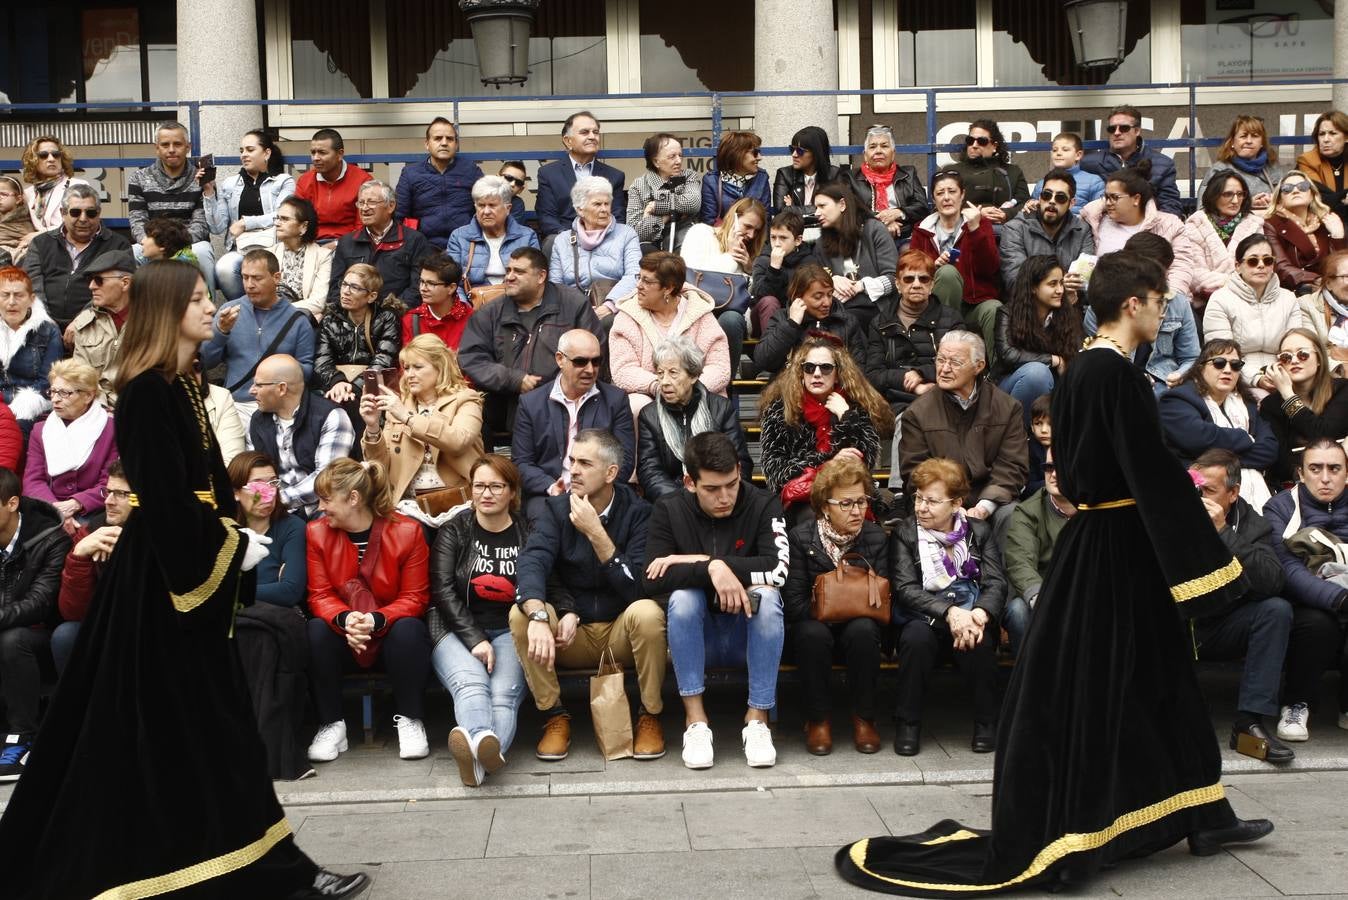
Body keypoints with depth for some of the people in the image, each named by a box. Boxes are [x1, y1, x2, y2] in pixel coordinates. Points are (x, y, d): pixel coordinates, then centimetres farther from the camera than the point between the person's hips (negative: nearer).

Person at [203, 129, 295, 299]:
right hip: (239, 248, 3)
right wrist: (208, 192, 2)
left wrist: (245, 223, -5)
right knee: (223, 268, -32)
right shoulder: (229, 184, 17)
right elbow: (217, 227, 10)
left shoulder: (284, 181, 10)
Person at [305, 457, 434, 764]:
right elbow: (320, 595, -7)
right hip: (342, 633, 2)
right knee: (315, 631, -29)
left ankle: (410, 721, -17)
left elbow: (415, 598, -12)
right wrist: (344, 619, -30)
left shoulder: (407, 531, -12)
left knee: (409, 629, -34)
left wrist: (377, 620, -31)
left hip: (392, 632, -2)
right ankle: (331, 725, -17)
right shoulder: (316, 533, -4)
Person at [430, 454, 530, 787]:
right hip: (456, 629, -1)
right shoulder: (454, 531, 10)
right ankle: (483, 740, -63)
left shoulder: (528, 535, 12)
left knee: (504, 693, -30)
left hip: (509, 631, 1)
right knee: (471, 682, -33)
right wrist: (475, 639, -12)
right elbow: (443, 590, 0)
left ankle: (478, 757, -58)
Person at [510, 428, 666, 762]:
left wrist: (596, 534, -28)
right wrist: (539, 616, -40)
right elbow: (531, 563, -21)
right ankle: (554, 717, -9)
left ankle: (650, 716, -10)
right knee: (520, 613, -25)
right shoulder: (557, 509, -3)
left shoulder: (637, 512, -9)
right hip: (571, 636, 2)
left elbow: (638, 586, -20)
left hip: (623, 634, -2)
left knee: (647, 612, -33)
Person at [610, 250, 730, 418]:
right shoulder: (628, 316, 3)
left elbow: (720, 367, -3)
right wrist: (656, 386, -25)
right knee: (638, 407, -33)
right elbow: (623, 371, -7)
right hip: (644, 395, 0)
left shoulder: (700, 315, 3)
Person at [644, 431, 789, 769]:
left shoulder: (763, 505, -9)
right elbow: (654, 579, -19)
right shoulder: (669, 510, -6)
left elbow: (778, 569, -25)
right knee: (682, 596, -29)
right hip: (695, 636, 1)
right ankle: (695, 719, -25)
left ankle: (757, 718, -24)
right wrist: (712, 570, -34)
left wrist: (701, 560, -25)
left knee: (766, 597, -30)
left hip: (749, 633, 0)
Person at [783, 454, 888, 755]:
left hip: (858, 625, 2)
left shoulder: (876, 537, -2)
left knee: (863, 630, -33)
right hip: (815, 625, -1)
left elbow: (883, 600, -2)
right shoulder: (800, 537, -9)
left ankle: (863, 718, -15)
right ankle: (818, 719, -16)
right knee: (813, 633, -36)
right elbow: (793, 603, -13)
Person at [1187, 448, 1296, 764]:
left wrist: (1224, 534, -29)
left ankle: (1250, 720, -22)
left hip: (1223, 630, 3)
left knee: (1277, 610, -23)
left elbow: (1272, 582, -22)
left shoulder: (1252, 523, -4)